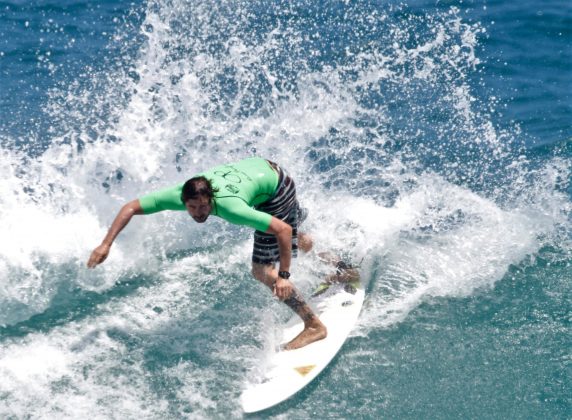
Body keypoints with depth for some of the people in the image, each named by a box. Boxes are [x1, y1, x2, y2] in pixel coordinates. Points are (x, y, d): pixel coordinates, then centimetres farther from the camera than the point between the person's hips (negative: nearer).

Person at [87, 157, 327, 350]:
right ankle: (300, 241, 75)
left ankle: (314, 326, -1)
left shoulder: (229, 207, -44)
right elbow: (130, 208, -21)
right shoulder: (178, 195, -30)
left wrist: (283, 276, -40)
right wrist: (106, 244, -27)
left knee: (262, 271, -13)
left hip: (277, 188, -6)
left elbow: (283, 229, -41)